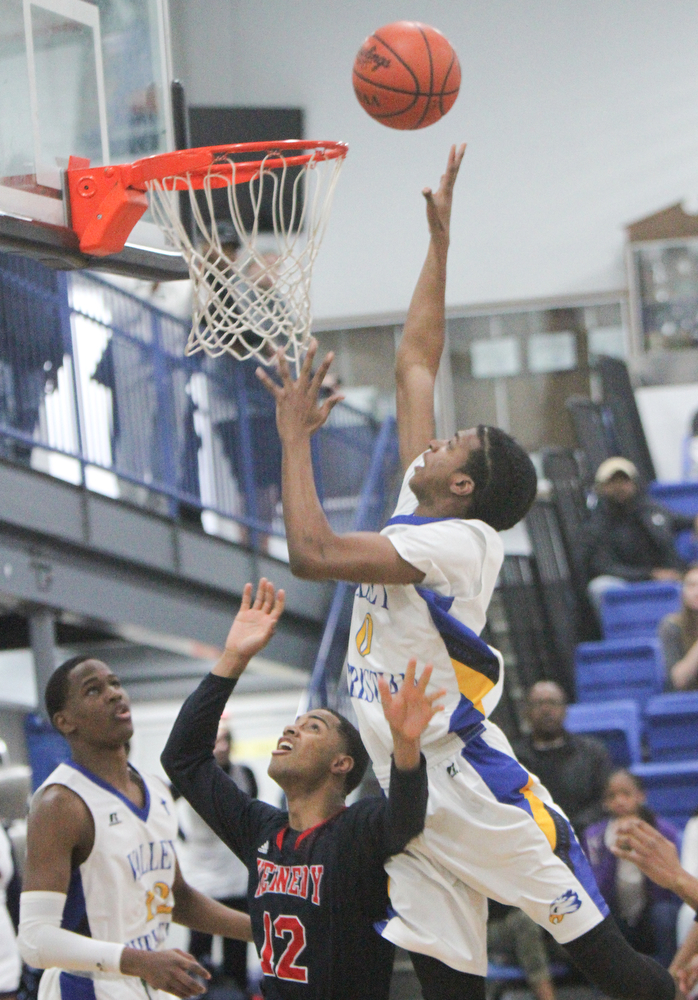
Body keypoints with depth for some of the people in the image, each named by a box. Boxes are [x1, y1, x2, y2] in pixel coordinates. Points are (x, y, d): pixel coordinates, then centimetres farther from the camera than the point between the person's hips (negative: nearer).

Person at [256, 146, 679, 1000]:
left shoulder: (455, 542, -15)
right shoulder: (418, 514, 9)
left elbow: (313, 554, -25)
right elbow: (415, 360, 17)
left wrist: (296, 434, -15)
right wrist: (439, 239, 18)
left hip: (470, 785, -8)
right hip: (414, 791, 8)